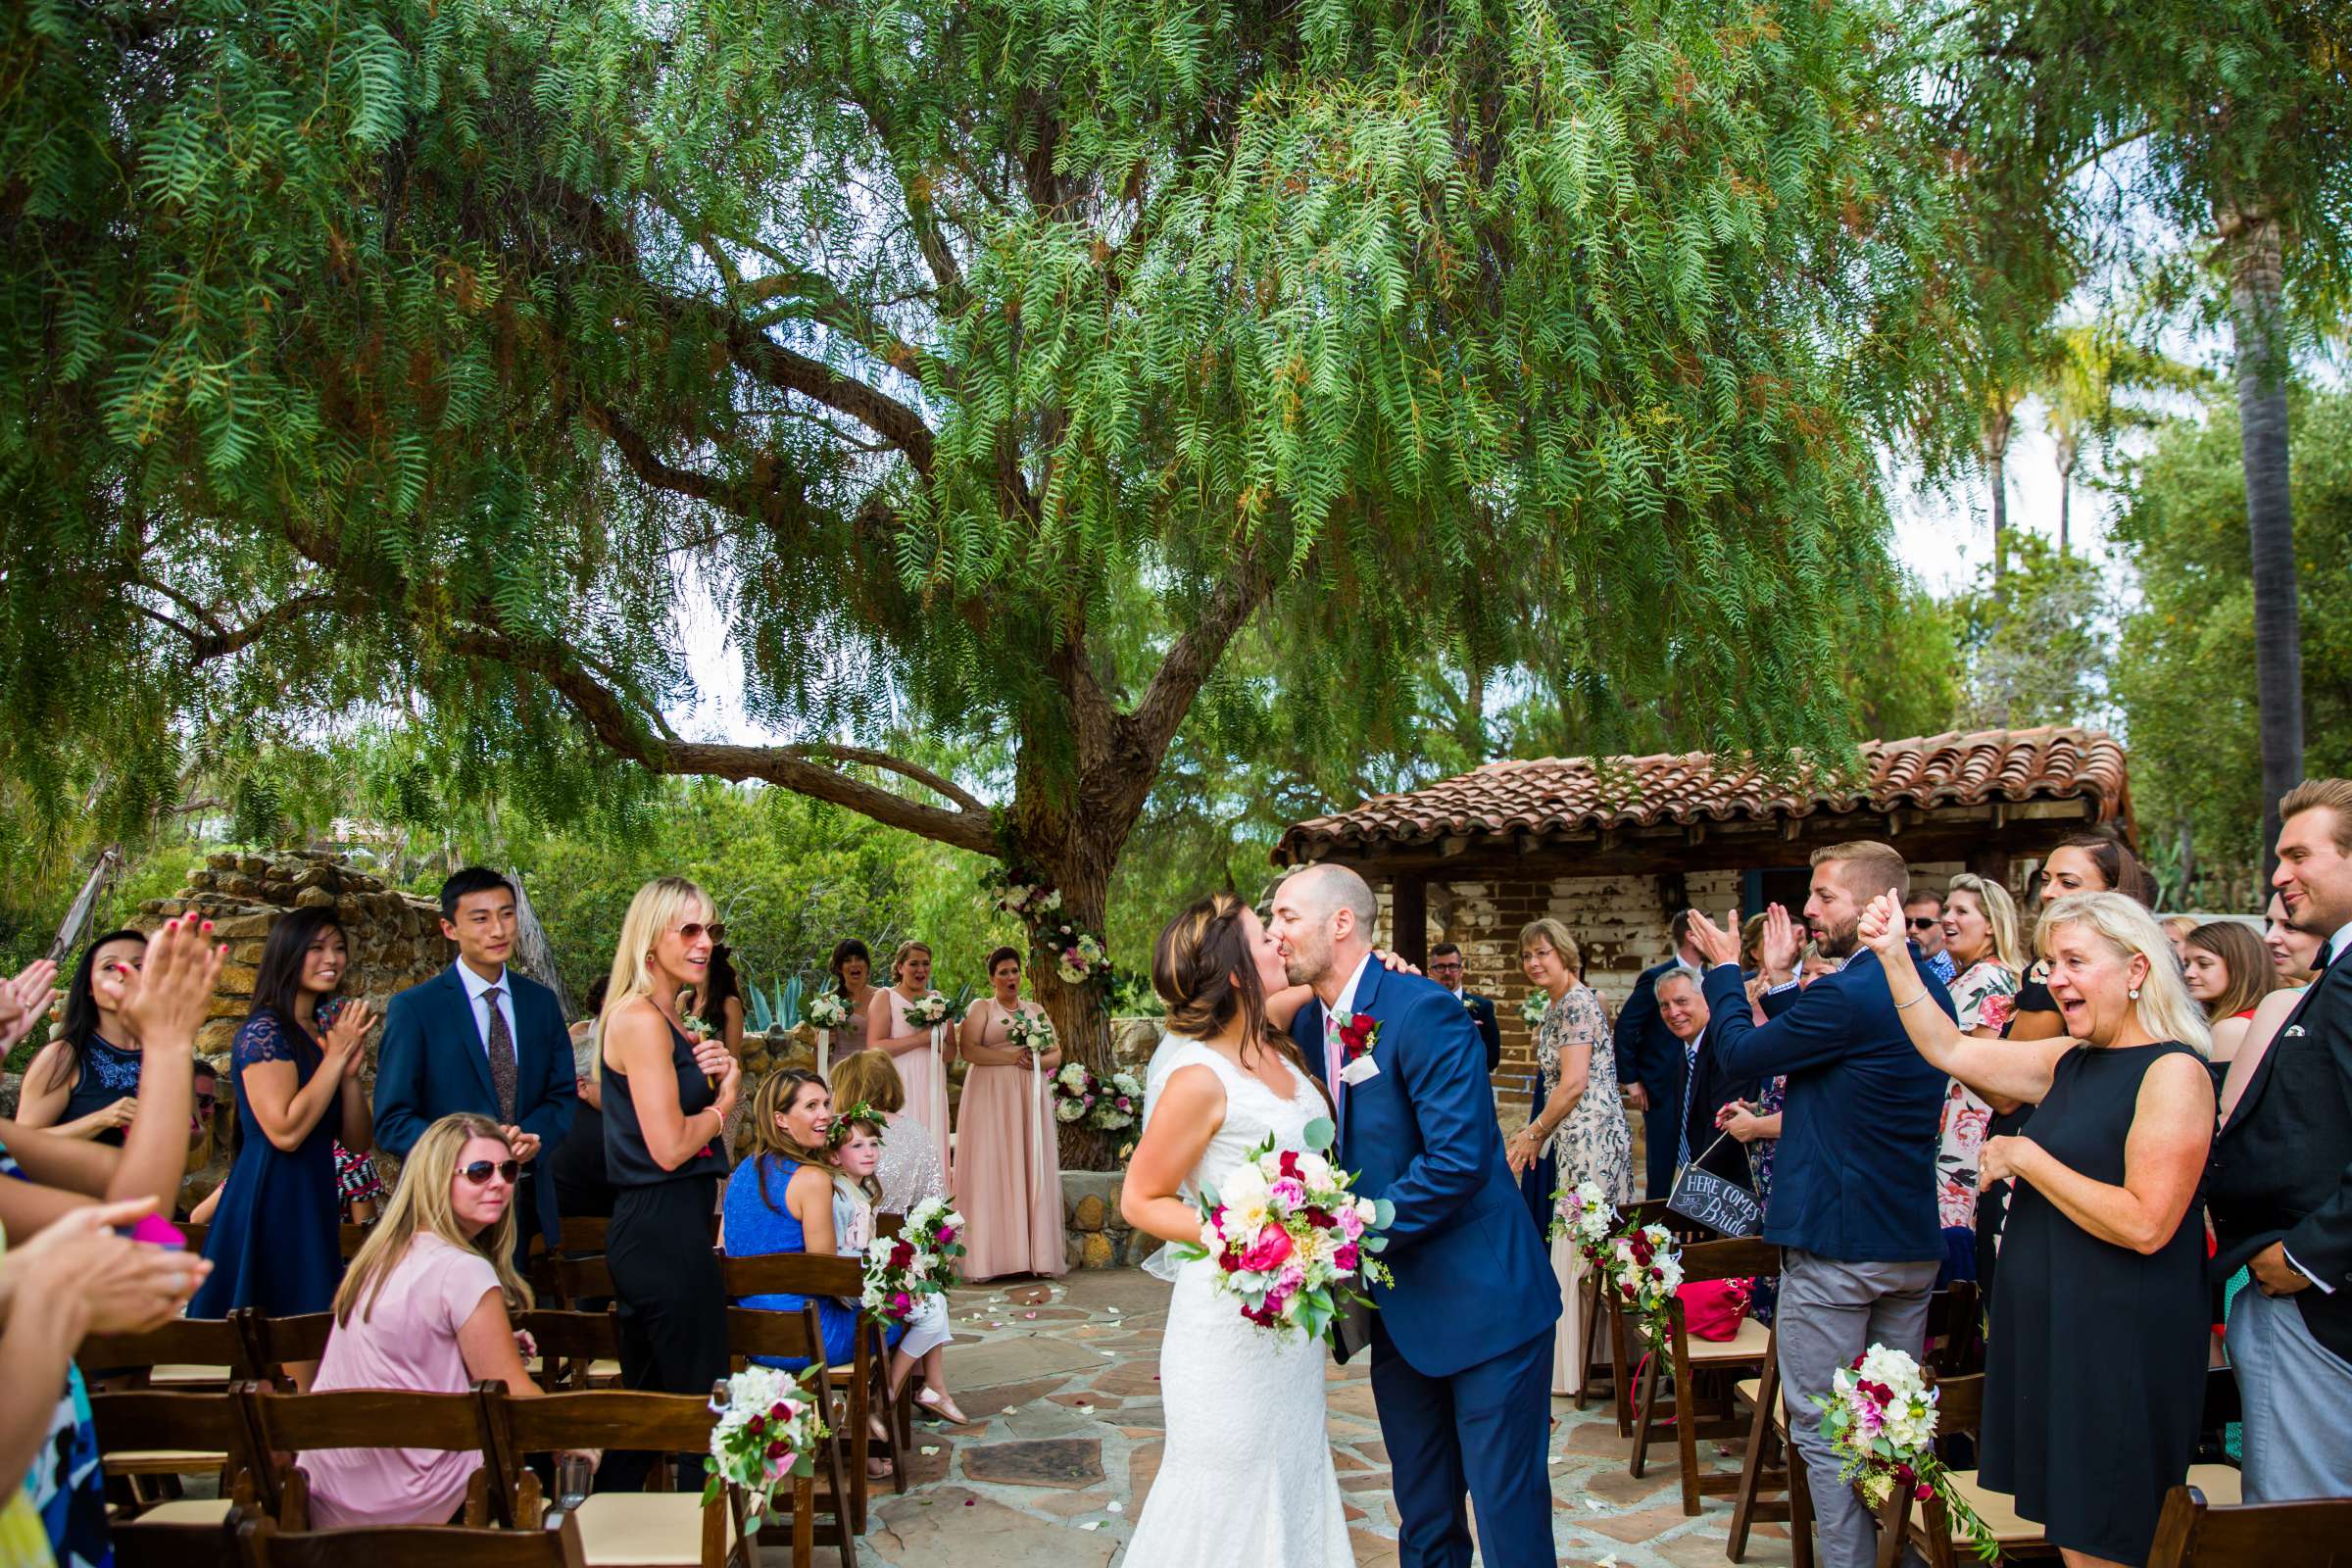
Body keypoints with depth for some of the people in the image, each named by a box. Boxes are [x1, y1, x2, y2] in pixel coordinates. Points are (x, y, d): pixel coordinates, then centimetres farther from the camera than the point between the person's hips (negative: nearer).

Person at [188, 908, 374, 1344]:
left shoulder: (325, 1030, 14)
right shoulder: (265, 1031, -9)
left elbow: (357, 1141, 13)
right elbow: (285, 1131, -21)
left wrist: (351, 1070, -3)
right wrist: (337, 1055, -13)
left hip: (315, 1201, 8)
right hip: (272, 1201, -8)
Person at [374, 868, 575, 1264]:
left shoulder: (542, 1002, 6)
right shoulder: (413, 1009, -7)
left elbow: (564, 1096, 8)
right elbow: (391, 1123, -9)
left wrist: (533, 1136, -13)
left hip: (526, 1202, 4)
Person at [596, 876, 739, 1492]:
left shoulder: (666, 1017, 15)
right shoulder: (641, 1020, -15)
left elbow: (706, 1130, 19)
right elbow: (670, 1147, -20)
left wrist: (722, 1077, 0)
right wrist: (723, 1099, -4)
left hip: (651, 1231, 10)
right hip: (665, 1231, -10)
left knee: (647, 1395, 17)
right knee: (699, 1398, -2)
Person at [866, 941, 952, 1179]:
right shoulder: (885, 998, 1)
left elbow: (951, 1052, 18)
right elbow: (875, 1047, -11)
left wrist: (935, 1042, -4)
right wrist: (919, 1039, -12)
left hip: (932, 1088, 5)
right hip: (899, 1087, -5)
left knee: (931, 1149, 1)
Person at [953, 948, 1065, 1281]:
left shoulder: (1036, 1011, 18)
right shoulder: (983, 1009, 6)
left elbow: (1056, 1053, 14)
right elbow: (968, 1049, -8)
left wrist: (1037, 1061, -7)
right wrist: (1011, 1057, -14)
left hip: (1031, 1097, 4)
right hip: (992, 1097, -4)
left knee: (1032, 1170, 0)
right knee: (993, 1171, -8)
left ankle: (1035, 1254, 1)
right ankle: (994, 1255, -8)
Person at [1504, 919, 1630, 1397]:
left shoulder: (1577, 1003, -14)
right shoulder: (1556, 1007, 16)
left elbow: (1574, 1084, -20)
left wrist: (1534, 1134, -11)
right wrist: (1529, 1133, 15)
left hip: (1588, 1137, -10)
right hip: (1566, 1139, 10)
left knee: (1581, 1245, -3)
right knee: (1565, 1244, 13)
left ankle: (1580, 1362, 6)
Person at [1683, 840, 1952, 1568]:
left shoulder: (1847, 995, -21)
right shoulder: (1930, 990, 8)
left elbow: (1743, 1054, -10)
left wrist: (1724, 971, 3)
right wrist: (1780, 980, 14)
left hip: (1834, 1241, -9)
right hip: (1913, 1239, 9)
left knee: (1822, 1428, 1)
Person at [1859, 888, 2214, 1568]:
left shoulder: (2174, 1072, -15)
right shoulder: (2071, 1061, 9)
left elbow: (2145, 1224, -24)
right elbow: (1949, 1049, 12)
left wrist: (2026, 1159, -17)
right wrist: (1893, 956, 3)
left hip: (2117, 1346, -8)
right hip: (2047, 1333, 8)